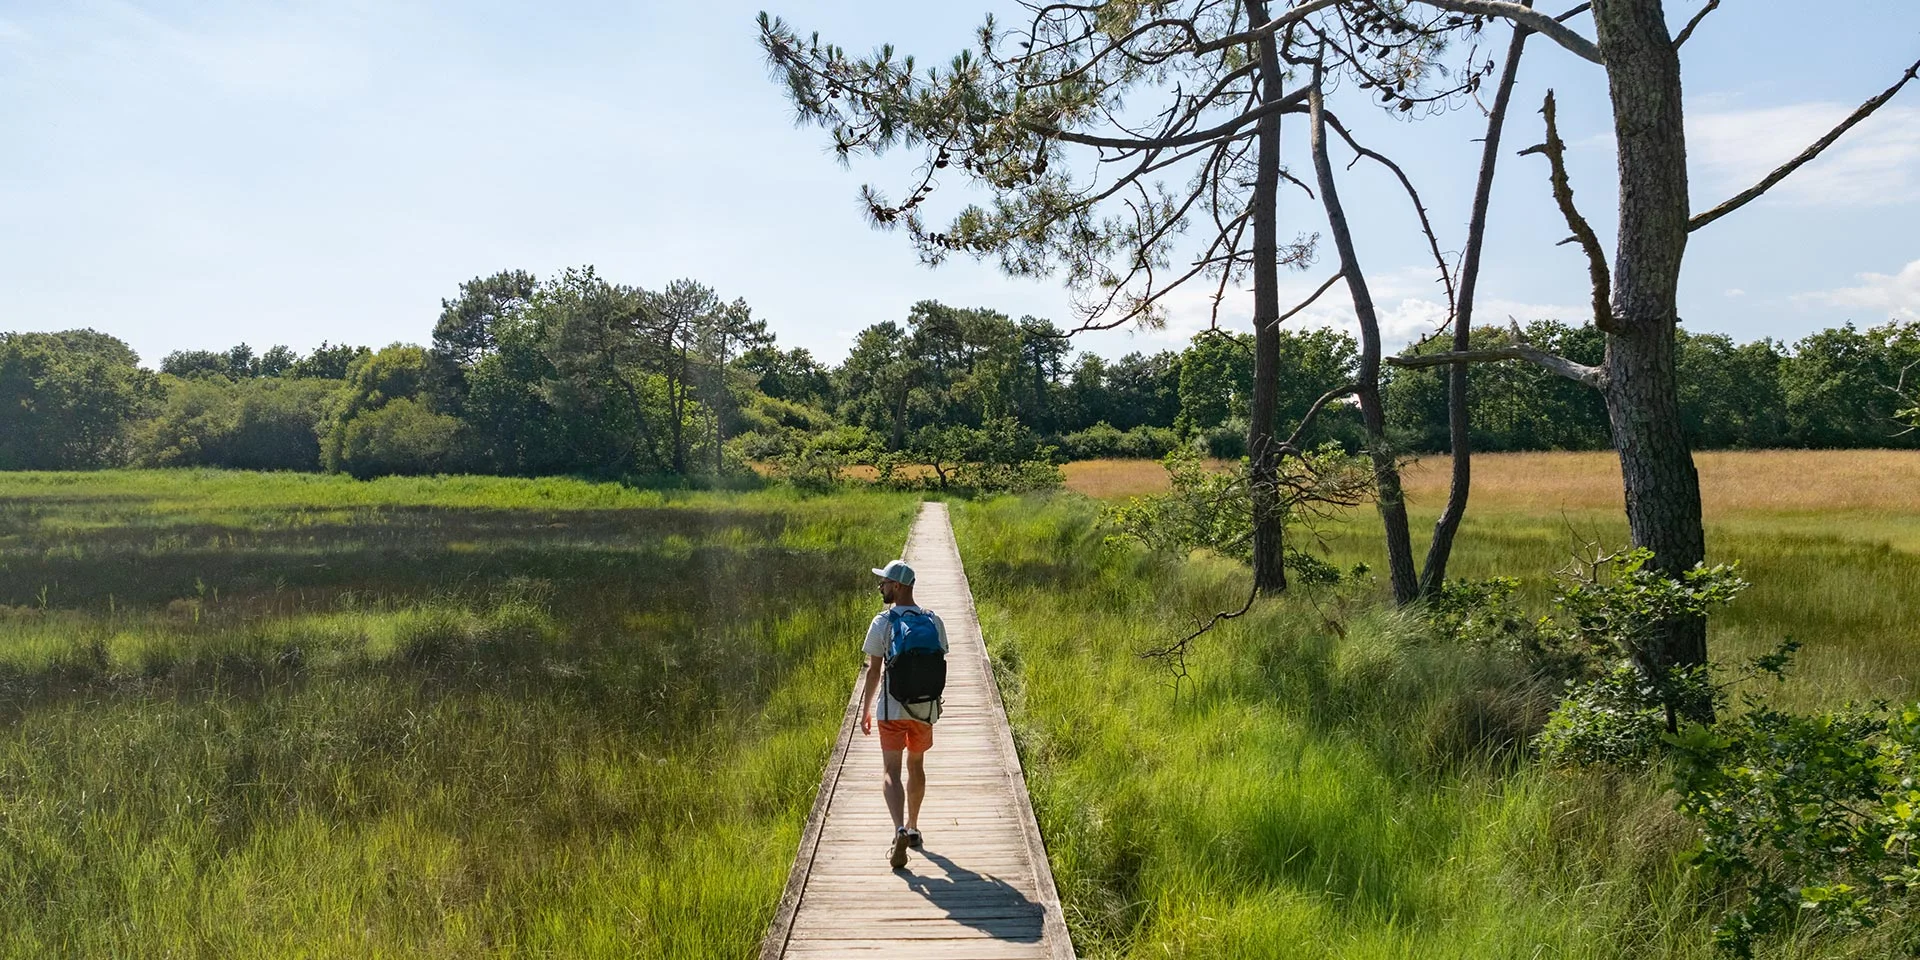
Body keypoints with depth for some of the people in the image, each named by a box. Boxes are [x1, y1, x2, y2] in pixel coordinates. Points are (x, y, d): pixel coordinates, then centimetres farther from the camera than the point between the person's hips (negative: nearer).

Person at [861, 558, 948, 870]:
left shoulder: (882, 622, -11)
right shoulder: (933, 621, 0)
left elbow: (874, 671, -8)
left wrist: (865, 709, 1)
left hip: (892, 707, -4)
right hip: (925, 706, 4)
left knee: (891, 772, -1)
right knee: (916, 766, 19)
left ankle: (900, 830, -21)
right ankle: (913, 828, 31)